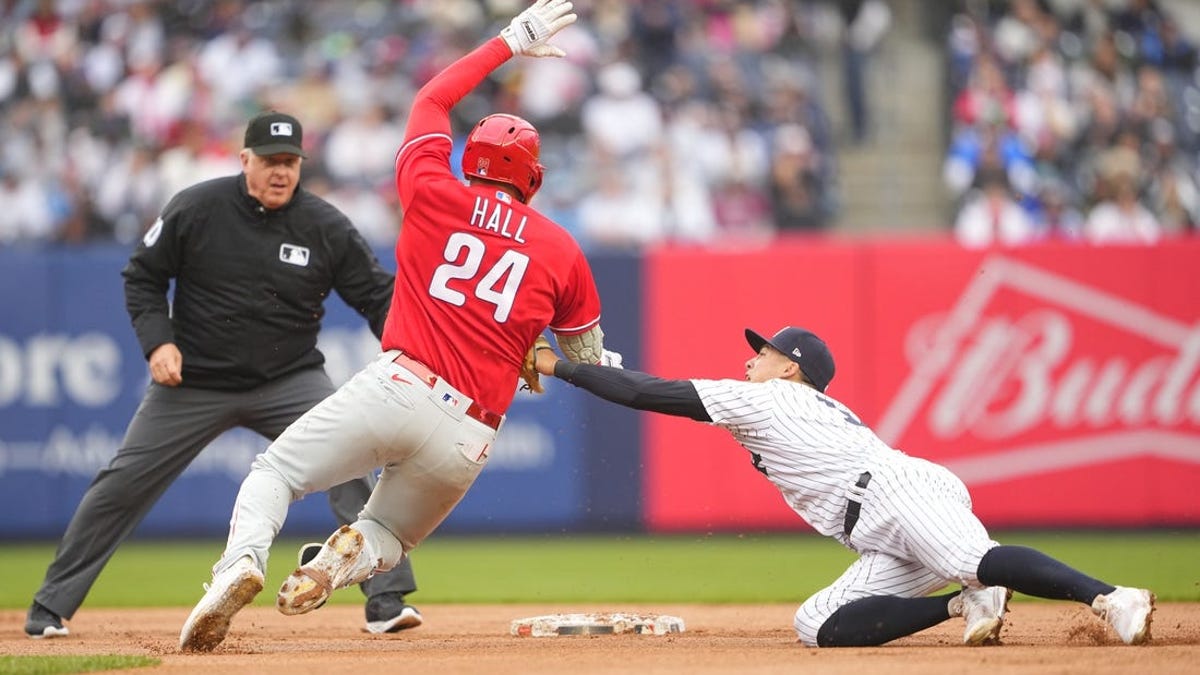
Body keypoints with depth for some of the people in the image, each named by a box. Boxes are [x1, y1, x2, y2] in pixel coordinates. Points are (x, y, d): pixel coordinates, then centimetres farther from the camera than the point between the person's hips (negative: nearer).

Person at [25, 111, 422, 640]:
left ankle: (386, 600, -15)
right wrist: (157, 340, -14)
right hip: (194, 380, 0)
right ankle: (52, 606, 13)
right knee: (122, 484, 0)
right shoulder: (195, 210, -10)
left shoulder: (325, 226, -8)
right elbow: (143, 276, 1)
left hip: (290, 379, 0)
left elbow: (377, 295, -5)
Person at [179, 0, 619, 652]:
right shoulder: (561, 250, 10)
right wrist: (605, 367, 46)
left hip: (393, 387, -2)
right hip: (467, 436, 2)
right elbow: (588, 355, 22)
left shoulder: (436, 197, 8)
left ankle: (241, 561, -21)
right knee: (389, 536, 22)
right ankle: (347, 558, -17)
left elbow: (430, 99, 24)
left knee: (273, 473, 12)